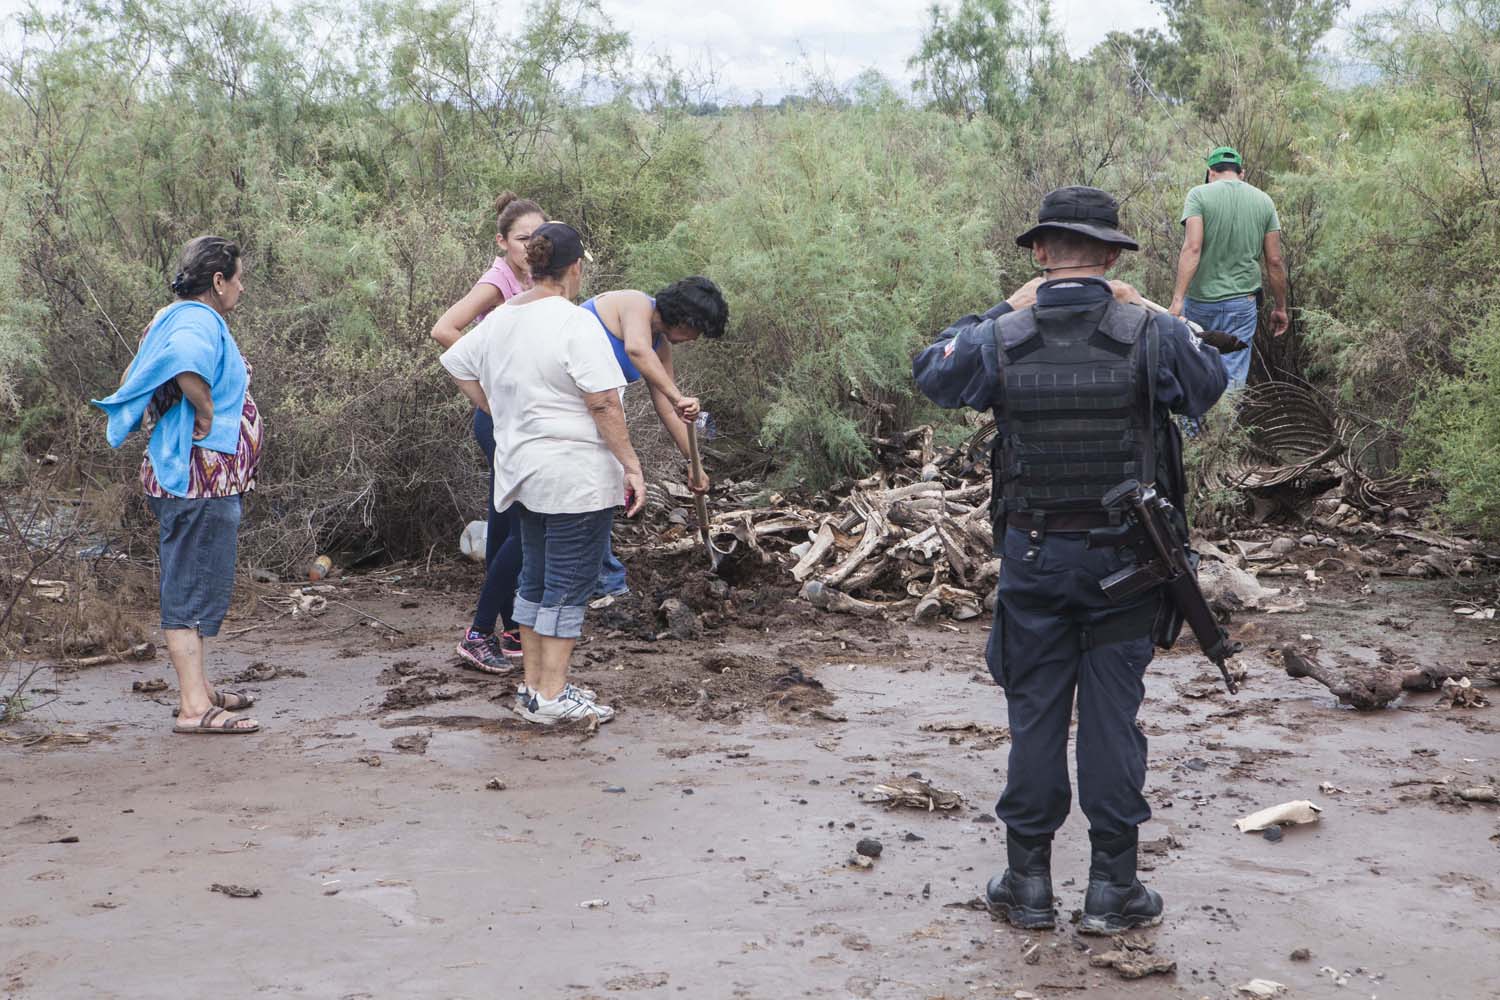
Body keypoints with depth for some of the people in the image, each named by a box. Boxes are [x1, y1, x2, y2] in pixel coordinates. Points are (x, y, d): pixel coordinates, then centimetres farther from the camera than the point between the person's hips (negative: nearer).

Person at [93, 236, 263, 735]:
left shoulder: (176, 319, 17)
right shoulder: (199, 323, -16)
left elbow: (139, 379, 27)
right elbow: (186, 364, -39)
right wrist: (206, 417, -25)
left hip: (205, 481, 11)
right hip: (200, 476, -11)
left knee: (195, 584, 17)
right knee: (194, 586, -10)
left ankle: (197, 688, 27)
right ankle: (194, 707, -9)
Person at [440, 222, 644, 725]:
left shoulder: (499, 320, 8)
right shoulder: (576, 324, -16)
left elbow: (456, 364, 23)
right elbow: (603, 404, -20)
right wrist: (631, 465, -14)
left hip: (521, 471, 8)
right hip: (576, 477, -8)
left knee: (536, 579, 16)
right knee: (568, 585, -1)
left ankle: (533, 684, 22)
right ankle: (552, 695, 0)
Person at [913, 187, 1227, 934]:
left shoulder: (1002, 340, -9)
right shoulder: (1150, 335, -11)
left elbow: (929, 373, 11)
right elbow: (1209, 385, 9)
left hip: (1033, 557, 1)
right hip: (1123, 557, 0)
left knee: (1034, 714, 10)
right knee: (1113, 715, 7)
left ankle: (1027, 881, 17)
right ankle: (1112, 886, 13)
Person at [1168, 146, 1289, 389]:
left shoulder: (1199, 195, -4)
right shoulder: (1264, 201, 5)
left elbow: (1192, 248, -17)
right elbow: (1274, 261, 5)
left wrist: (1178, 299, -21)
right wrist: (1280, 308, 14)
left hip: (1200, 299, -1)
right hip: (1243, 303, 1)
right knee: (1234, 377, 0)